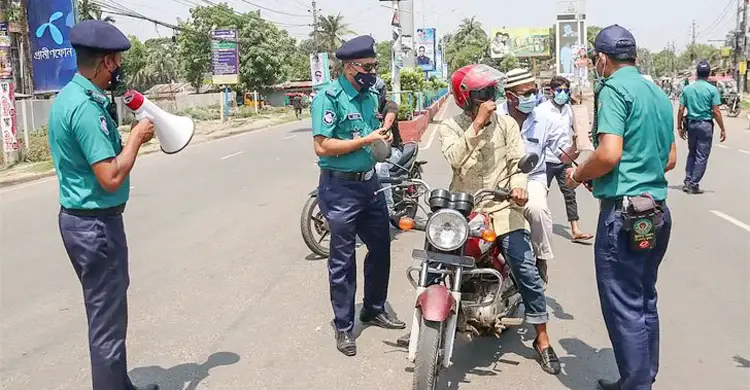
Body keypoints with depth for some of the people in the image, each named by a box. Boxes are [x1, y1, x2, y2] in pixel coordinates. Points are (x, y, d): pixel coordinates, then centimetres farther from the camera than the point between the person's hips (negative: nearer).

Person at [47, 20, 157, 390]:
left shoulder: (69, 96, 9)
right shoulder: (85, 106, -23)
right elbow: (111, 177, -26)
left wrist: (128, 138, 4)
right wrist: (136, 138, -14)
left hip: (82, 218, 11)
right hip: (96, 224, -11)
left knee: (106, 313, 21)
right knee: (107, 322, 1)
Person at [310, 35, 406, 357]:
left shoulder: (371, 94, 8)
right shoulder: (329, 98, -15)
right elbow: (323, 147, -22)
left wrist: (383, 133, 0)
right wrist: (366, 140, -21)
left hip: (369, 182, 8)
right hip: (341, 188, -8)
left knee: (381, 248, 16)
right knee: (343, 259, 2)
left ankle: (374, 309, 36)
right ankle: (343, 325, 16)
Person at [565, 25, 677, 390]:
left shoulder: (614, 89, -11)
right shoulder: (658, 94, 15)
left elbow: (608, 154, -23)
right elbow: (670, 158, 19)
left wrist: (578, 175, -5)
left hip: (623, 213, -9)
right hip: (657, 212, 9)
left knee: (624, 308, -1)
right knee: (644, 302, 17)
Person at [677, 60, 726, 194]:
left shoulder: (687, 89, 3)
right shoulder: (712, 89, -8)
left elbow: (681, 110, 1)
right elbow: (716, 112, -11)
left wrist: (680, 127, 11)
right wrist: (723, 129, -4)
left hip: (691, 124, 4)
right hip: (705, 125, -4)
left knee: (691, 153, 17)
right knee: (701, 156, 3)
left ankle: (687, 182, 14)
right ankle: (694, 184, 3)